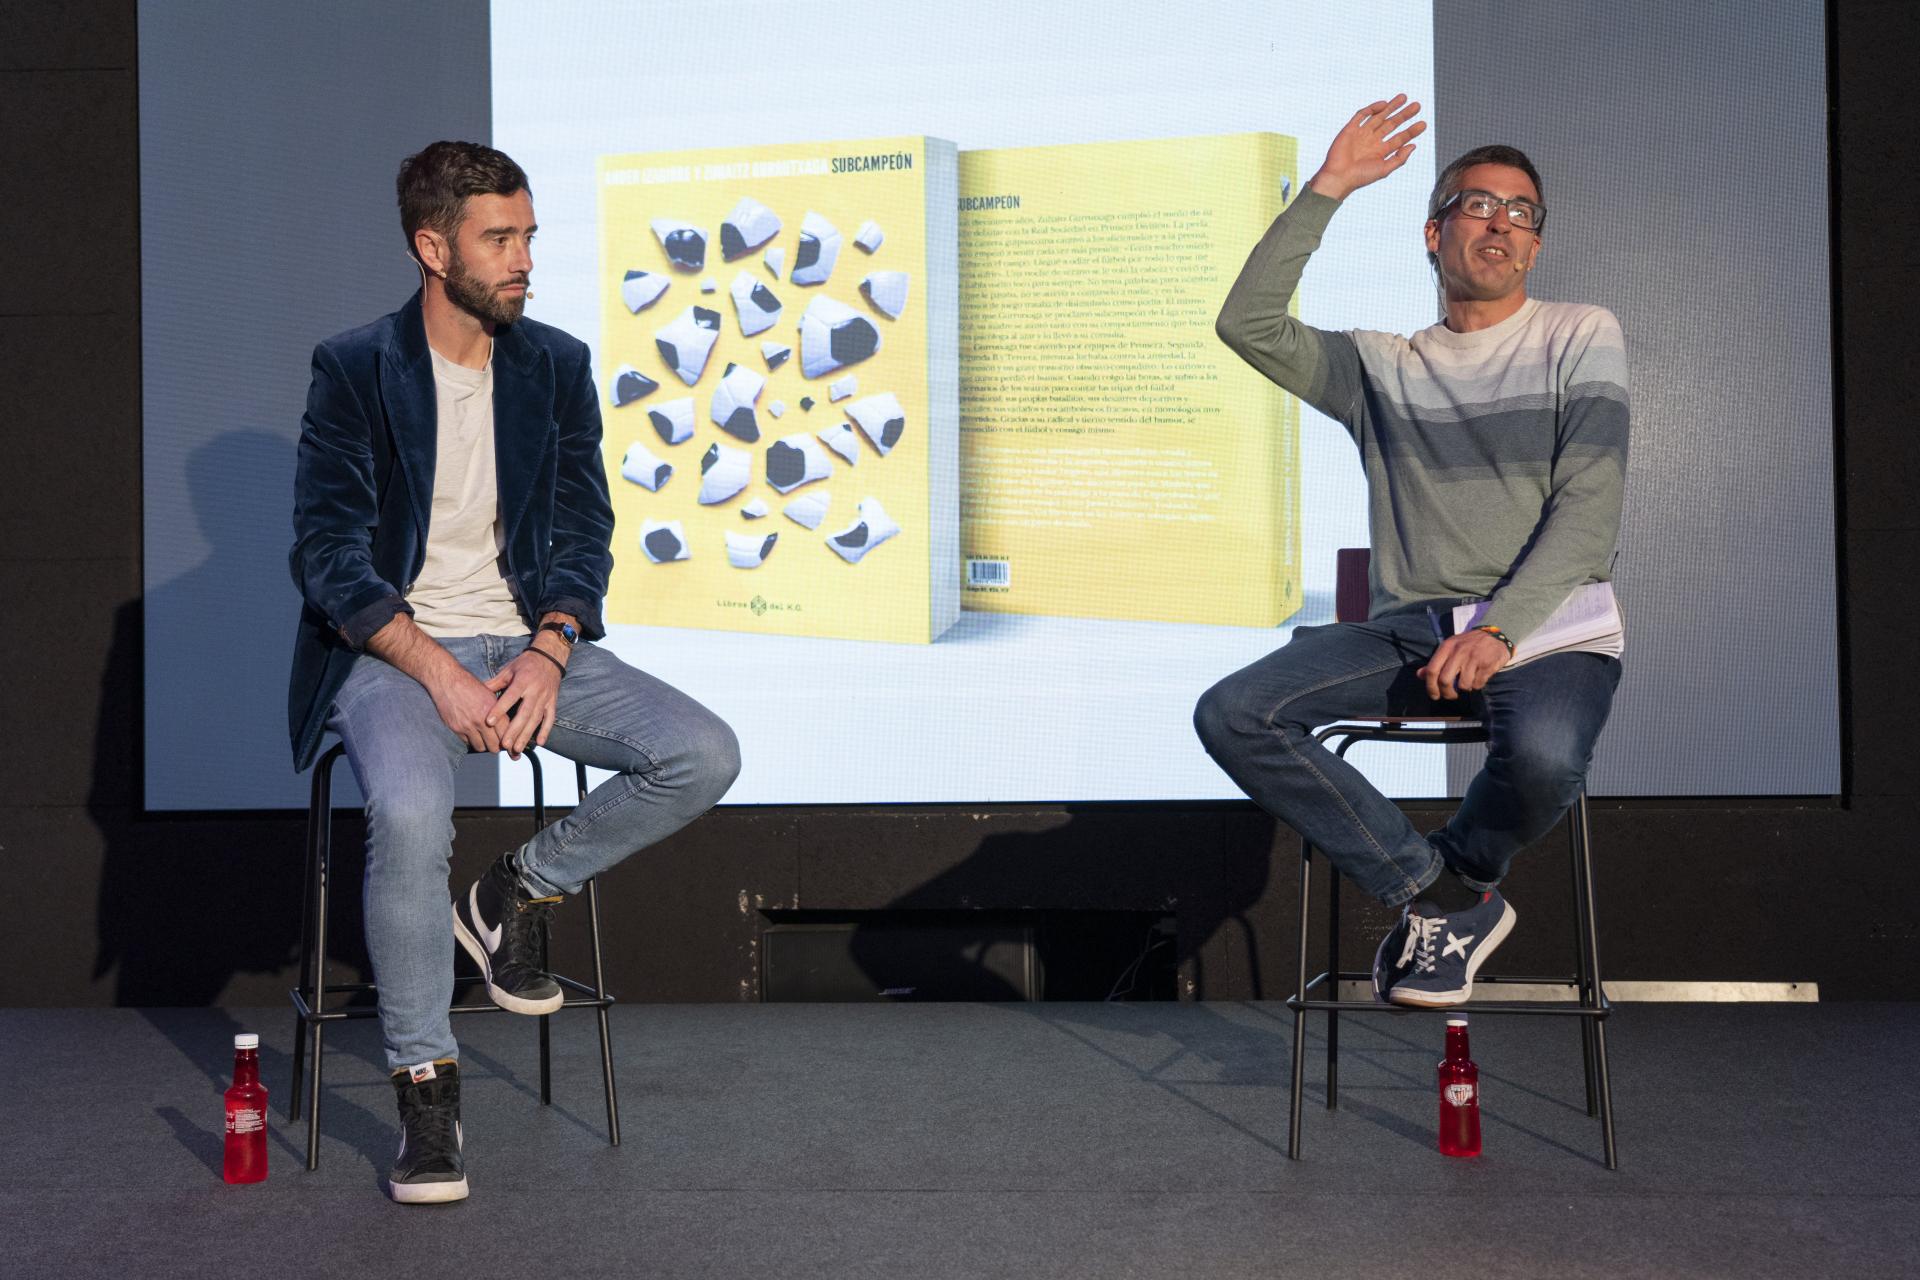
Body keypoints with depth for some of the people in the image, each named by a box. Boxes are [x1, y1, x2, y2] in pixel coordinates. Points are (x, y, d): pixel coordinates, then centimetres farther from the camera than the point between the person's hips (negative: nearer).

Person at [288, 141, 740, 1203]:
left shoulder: (558, 366, 9)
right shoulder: (353, 370, -3)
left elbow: (583, 531, 6)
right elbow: (330, 556, -8)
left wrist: (549, 653, -13)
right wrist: (438, 673, -21)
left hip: (528, 643, 4)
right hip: (393, 651, -4)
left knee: (706, 755, -18)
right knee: (410, 815, -34)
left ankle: (518, 893, 5)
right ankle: (425, 1087, -15)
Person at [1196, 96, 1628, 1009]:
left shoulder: (1581, 337, 10)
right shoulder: (1383, 367, 17)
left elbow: (1589, 506, -3)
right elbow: (1248, 324, 1)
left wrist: (1499, 629, -17)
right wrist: (1327, 190, -1)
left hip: (1545, 627, -3)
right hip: (1408, 628, 3)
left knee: (1542, 755, -37)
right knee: (1232, 716, -20)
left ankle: (1457, 881, -1)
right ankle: (1439, 893, -9)